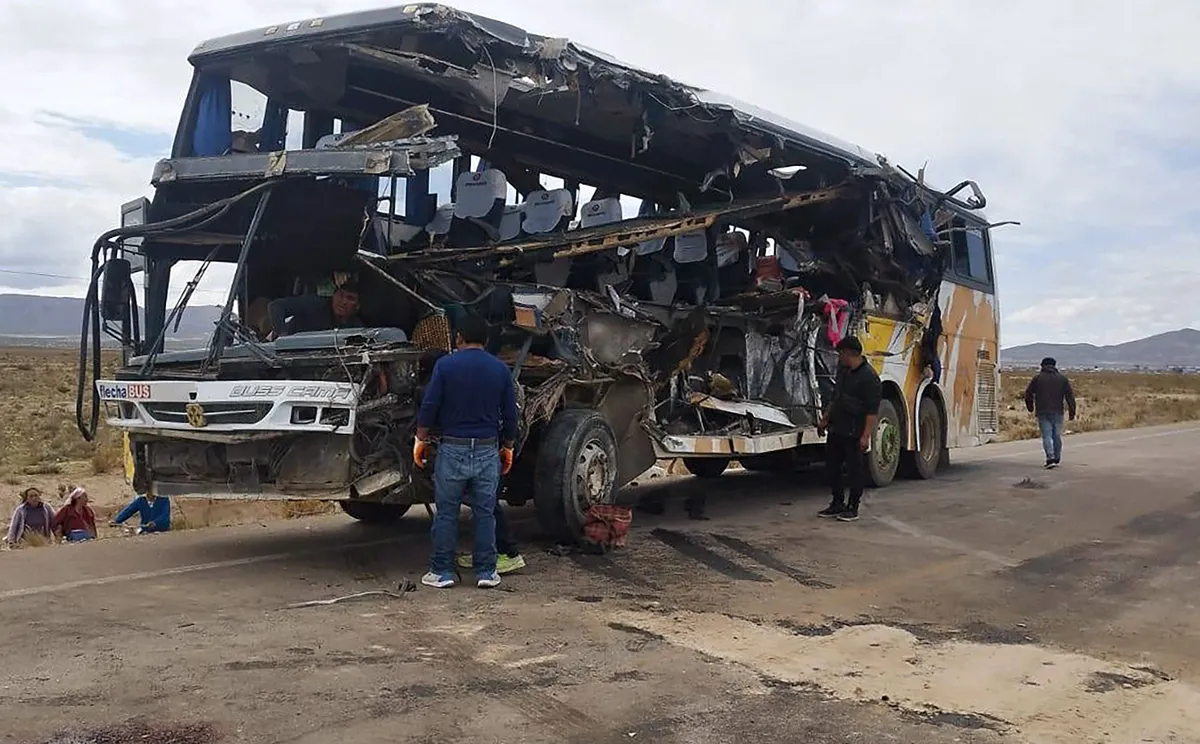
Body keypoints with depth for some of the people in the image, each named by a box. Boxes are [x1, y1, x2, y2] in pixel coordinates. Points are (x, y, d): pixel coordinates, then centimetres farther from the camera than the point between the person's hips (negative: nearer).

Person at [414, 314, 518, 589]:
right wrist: (508, 447, 18)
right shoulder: (500, 369, 4)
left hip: (452, 448, -2)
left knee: (446, 513, 6)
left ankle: (442, 572, 10)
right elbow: (510, 414, 7)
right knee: (485, 513, 8)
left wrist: (421, 439, 5)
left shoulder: (446, 365, -4)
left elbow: (429, 407, -6)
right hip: (487, 450, 2)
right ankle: (486, 572, 11)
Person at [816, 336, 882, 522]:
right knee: (832, 466, 14)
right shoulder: (843, 370, 11)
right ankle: (837, 503, 25)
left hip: (854, 435, -9)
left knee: (855, 470, 2)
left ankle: (853, 507, 12)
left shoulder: (869, 378, -17)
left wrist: (866, 436, -24)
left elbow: (872, 411, -20)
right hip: (836, 430, 9)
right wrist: (825, 419, 22)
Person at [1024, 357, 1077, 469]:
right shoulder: (1062, 378, 8)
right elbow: (1070, 396, 6)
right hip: (1057, 412, 2)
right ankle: (1057, 459, 21)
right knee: (1057, 435, 13)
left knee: (1047, 436, -4)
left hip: (1042, 413, -2)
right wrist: (1071, 412, 7)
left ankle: (1050, 459, -18)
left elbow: (1028, 393, 3)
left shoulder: (1037, 378, 2)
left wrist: (1030, 407, 16)